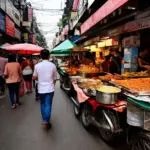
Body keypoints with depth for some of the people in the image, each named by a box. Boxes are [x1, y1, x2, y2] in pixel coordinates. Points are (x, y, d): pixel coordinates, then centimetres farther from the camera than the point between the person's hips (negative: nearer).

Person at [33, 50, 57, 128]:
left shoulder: (37, 66, -4)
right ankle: (46, 120, -6)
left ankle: (44, 118, 29)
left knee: (42, 103, 20)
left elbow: (34, 78, 4)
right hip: (50, 89, -2)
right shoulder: (52, 65, -6)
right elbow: (54, 79, 2)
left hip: (41, 89, 2)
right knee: (48, 105, 3)